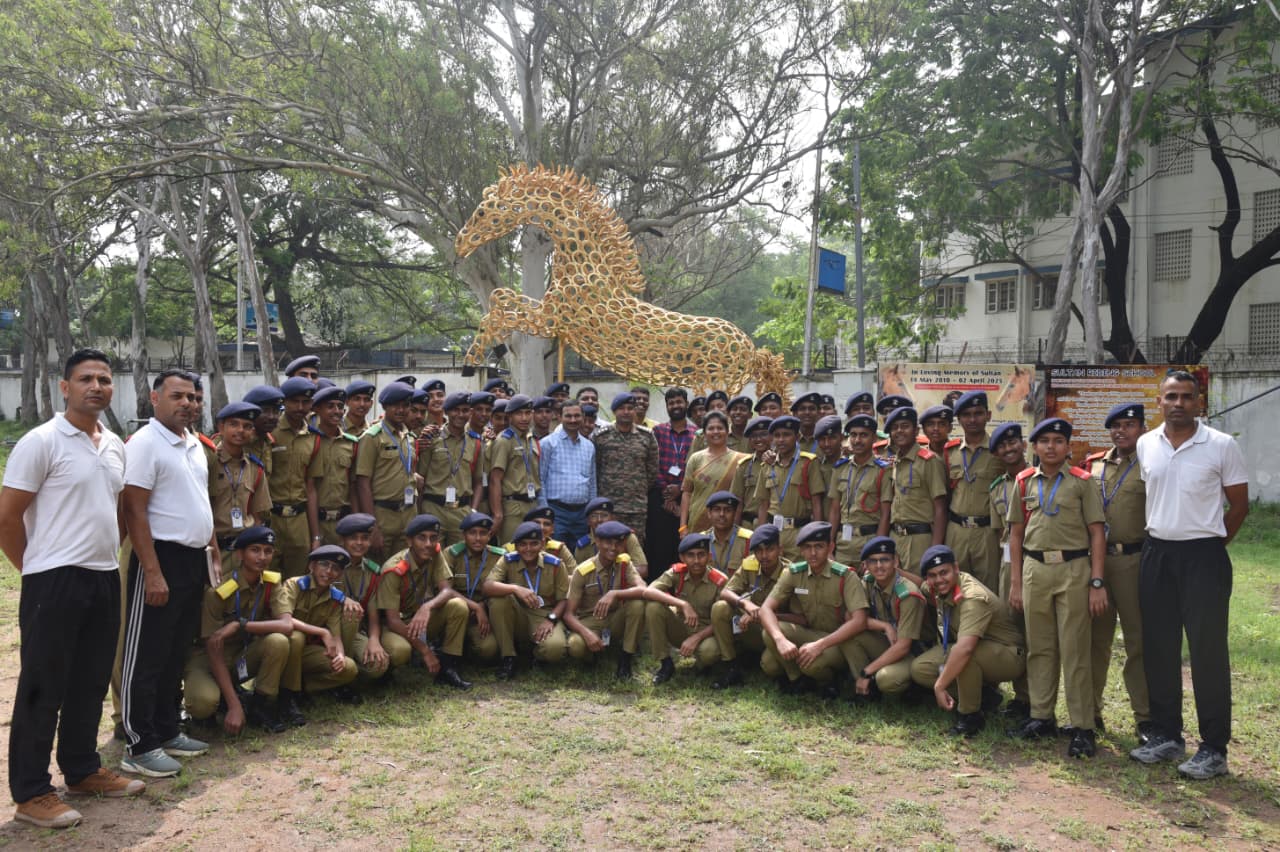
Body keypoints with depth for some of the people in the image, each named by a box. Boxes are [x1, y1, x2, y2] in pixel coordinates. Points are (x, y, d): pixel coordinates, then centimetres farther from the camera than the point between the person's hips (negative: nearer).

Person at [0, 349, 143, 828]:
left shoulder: (115, 446, 10)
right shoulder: (41, 442, -11)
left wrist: (109, 557, 13)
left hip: (105, 578, 7)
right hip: (55, 581, -7)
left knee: (91, 684, 16)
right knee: (42, 689, 3)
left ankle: (83, 770, 30)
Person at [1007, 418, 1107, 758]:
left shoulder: (1081, 482, 0)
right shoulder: (1025, 482, 9)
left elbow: (1097, 534, -1)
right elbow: (1016, 533, 12)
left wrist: (1097, 583, -8)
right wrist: (1015, 582, 8)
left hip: (1073, 569, -3)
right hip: (1035, 568, 3)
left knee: (1074, 650, -1)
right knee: (1039, 648, 10)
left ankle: (1083, 727, 6)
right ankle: (1041, 717, 21)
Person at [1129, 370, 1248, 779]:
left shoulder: (1222, 446, -6)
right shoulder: (1145, 445, 5)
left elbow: (1239, 505, 2)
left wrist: (1211, 543, 3)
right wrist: (1157, 537, 10)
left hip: (1203, 556, -4)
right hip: (1156, 554, 4)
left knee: (1208, 651, 0)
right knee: (1158, 648, 9)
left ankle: (1214, 748, 10)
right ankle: (1166, 735, 23)